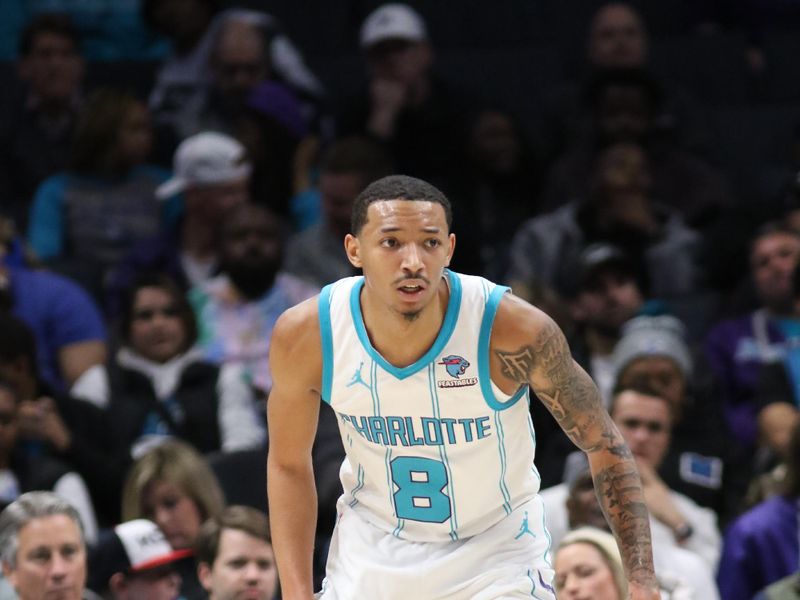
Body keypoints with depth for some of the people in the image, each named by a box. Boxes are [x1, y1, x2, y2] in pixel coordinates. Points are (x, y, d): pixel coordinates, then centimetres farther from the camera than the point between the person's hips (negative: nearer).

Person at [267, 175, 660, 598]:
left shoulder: (515, 332, -27)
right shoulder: (304, 335, -20)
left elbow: (604, 445, -12)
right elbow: (288, 463, -2)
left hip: (495, 552, -2)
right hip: (371, 554, 2)